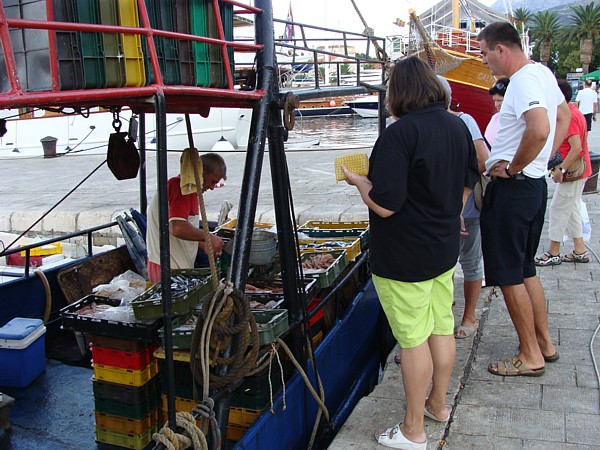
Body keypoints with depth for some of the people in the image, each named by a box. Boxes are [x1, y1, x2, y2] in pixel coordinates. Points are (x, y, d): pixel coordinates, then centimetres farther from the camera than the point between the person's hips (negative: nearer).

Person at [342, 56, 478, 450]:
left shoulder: (399, 134, -23)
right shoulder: (458, 126, 3)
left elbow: (385, 206, -26)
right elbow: (468, 181, 15)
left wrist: (358, 180, -8)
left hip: (405, 257, -8)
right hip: (445, 247, 8)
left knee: (414, 339, 3)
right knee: (442, 328, 19)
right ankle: (438, 404, 39)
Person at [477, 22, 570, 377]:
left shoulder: (523, 81, -18)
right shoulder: (543, 72, 12)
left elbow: (539, 130, -34)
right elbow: (564, 117, 24)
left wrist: (512, 167, -20)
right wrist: (543, 159, 18)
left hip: (511, 188, -10)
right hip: (535, 184, 10)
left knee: (509, 276, 1)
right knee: (525, 270, 19)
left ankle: (531, 357, 12)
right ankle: (545, 343, 30)